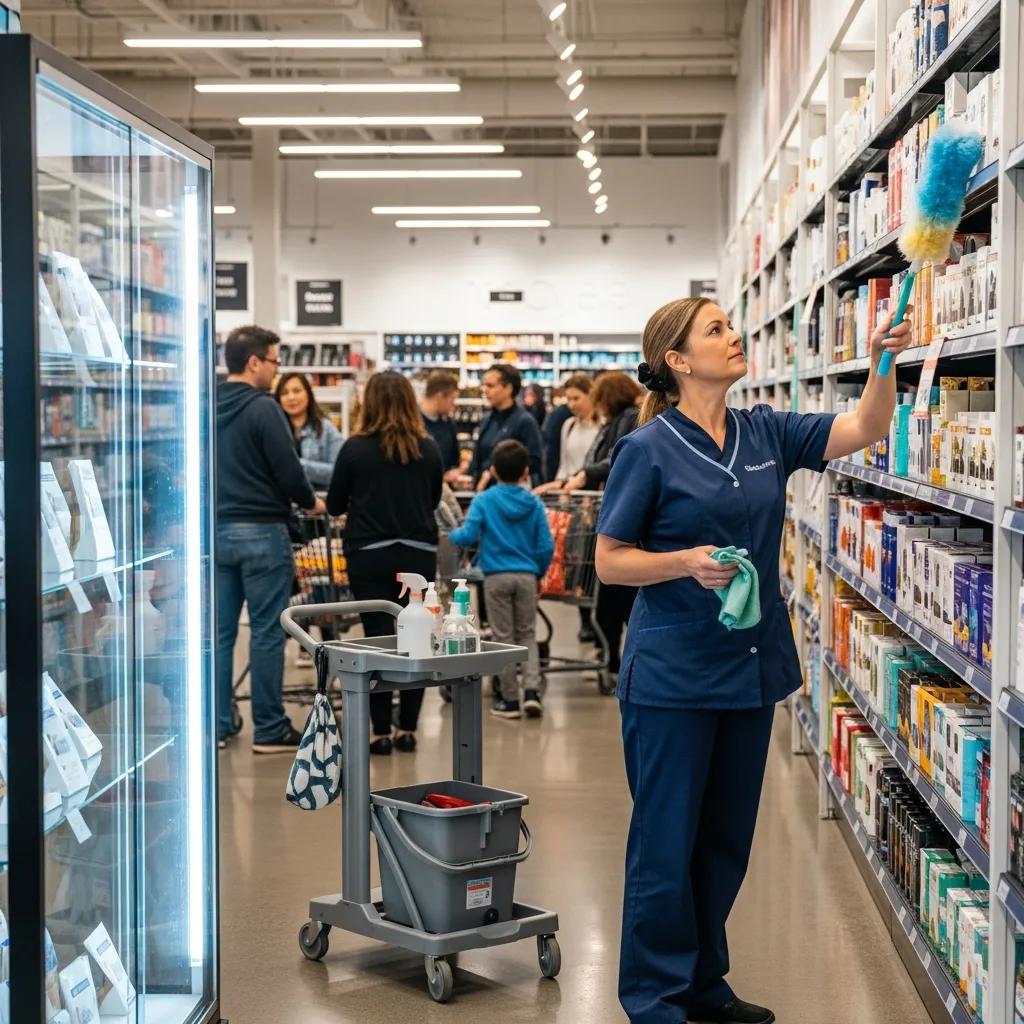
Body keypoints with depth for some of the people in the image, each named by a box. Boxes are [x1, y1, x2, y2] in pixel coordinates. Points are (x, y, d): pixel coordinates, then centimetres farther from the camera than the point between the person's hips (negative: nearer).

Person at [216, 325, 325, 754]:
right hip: (260, 531, -7)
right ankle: (269, 730, 4)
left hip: (216, 529, 7)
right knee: (267, 632, 0)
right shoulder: (263, 409, -13)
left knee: (219, 632, 9)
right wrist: (309, 502, 4)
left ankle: (217, 725, 12)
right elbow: (288, 470, -14)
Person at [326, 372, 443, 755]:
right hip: (419, 552, 2)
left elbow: (335, 505, 1)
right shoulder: (429, 449, -1)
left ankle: (381, 731, 4)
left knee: (378, 638, 3)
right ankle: (408, 729, 13)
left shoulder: (355, 448, -8)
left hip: (369, 554, -2)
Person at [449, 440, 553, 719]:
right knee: (527, 635, 13)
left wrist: (452, 534, 9)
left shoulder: (484, 501, -6)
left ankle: (510, 700, 9)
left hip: (497, 577, -2)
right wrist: (539, 572, 14)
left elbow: (468, 537, -13)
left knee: (504, 637, 6)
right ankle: (532, 691, -2)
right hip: (526, 576, 2)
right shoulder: (534, 503, 1)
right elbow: (546, 546, -1)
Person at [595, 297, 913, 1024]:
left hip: (752, 667, 6)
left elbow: (866, 428, -1)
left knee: (727, 839, 15)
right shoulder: (648, 449, -10)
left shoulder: (766, 434, 6)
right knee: (667, 840, 3)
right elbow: (610, 561, -7)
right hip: (674, 673, -6)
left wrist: (882, 362, -18)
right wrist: (687, 562, -23)